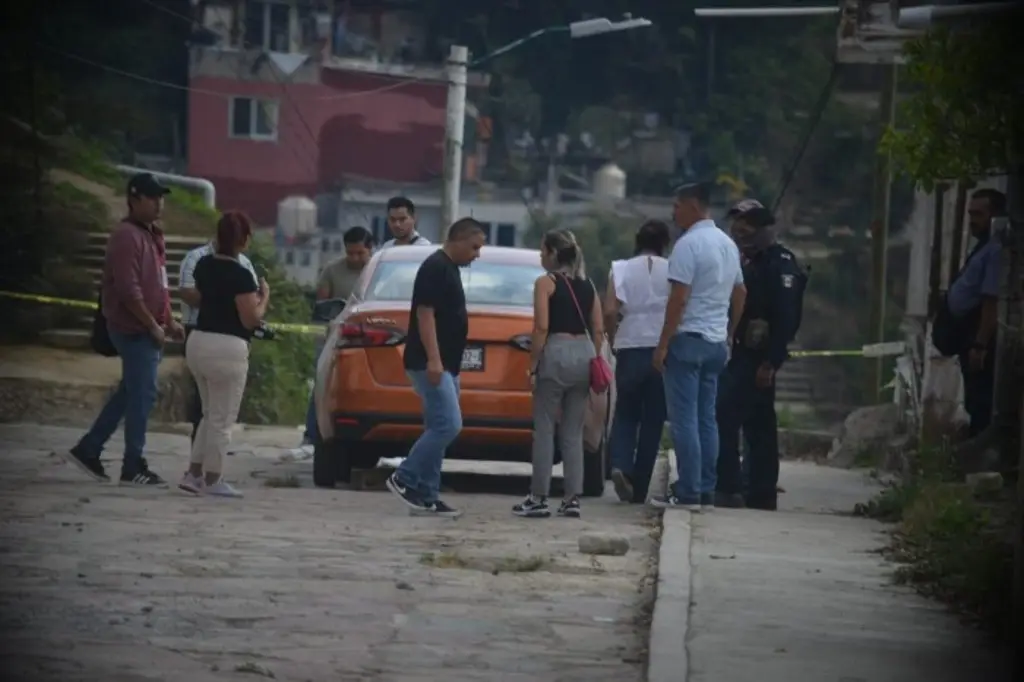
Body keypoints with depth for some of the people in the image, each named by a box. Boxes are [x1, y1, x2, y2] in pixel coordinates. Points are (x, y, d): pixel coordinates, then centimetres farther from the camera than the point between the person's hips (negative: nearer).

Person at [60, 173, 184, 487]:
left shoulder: (151, 235, 16)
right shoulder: (127, 236, -16)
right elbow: (128, 290, -22)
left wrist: (168, 321, 15)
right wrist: (153, 325, -18)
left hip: (147, 329, 10)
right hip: (134, 329, -10)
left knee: (130, 392, 14)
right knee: (142, 394, -6)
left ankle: (87, 450, 20)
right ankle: (133, 468, 1)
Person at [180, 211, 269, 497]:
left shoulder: (204, 266, 7)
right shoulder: (240, 275, -16)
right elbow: (250, 319, -14)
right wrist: (264, 296, 2)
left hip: (198, 342, 8)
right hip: (227, 348, -8)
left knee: (210, 415, 19)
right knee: (222, 419, 3)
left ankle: (193, 474, 16)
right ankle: (212, 480, 9)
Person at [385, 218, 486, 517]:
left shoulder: (450, 269, 18)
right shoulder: (435, 268, -13)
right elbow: (425, 314, -19)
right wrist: (433, 360, -25)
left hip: (445, 366, 11)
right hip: (430, 364, -11)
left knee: (438, 429, 8)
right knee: (448, 425, -15)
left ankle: (426, 497, 8)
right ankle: (404, 478, -7)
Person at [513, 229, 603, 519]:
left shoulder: (546, 283, -5)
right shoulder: (587, 285, 13)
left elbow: (541, 327, -11)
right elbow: (598, 330, 10)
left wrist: (532, 366, -8)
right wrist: (594, 362, 14)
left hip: (556, 353, -6)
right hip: (584, 353, 6)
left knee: (544, 430, 0)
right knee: (573, 433, 9)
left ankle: (538, 498, -1)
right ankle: (572, 499, 6)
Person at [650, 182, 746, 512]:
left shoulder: (689, 244, -13)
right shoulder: (727, 244, 14)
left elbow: (678, 299, -18)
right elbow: (740, 294, 20)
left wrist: (663, 345, -15)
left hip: (688, 338, -8)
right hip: (716, 342, 8)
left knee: (684, 419, -7)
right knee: (706, 419, 9)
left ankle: (688, 493, -9)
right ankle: (706, 492, 8)